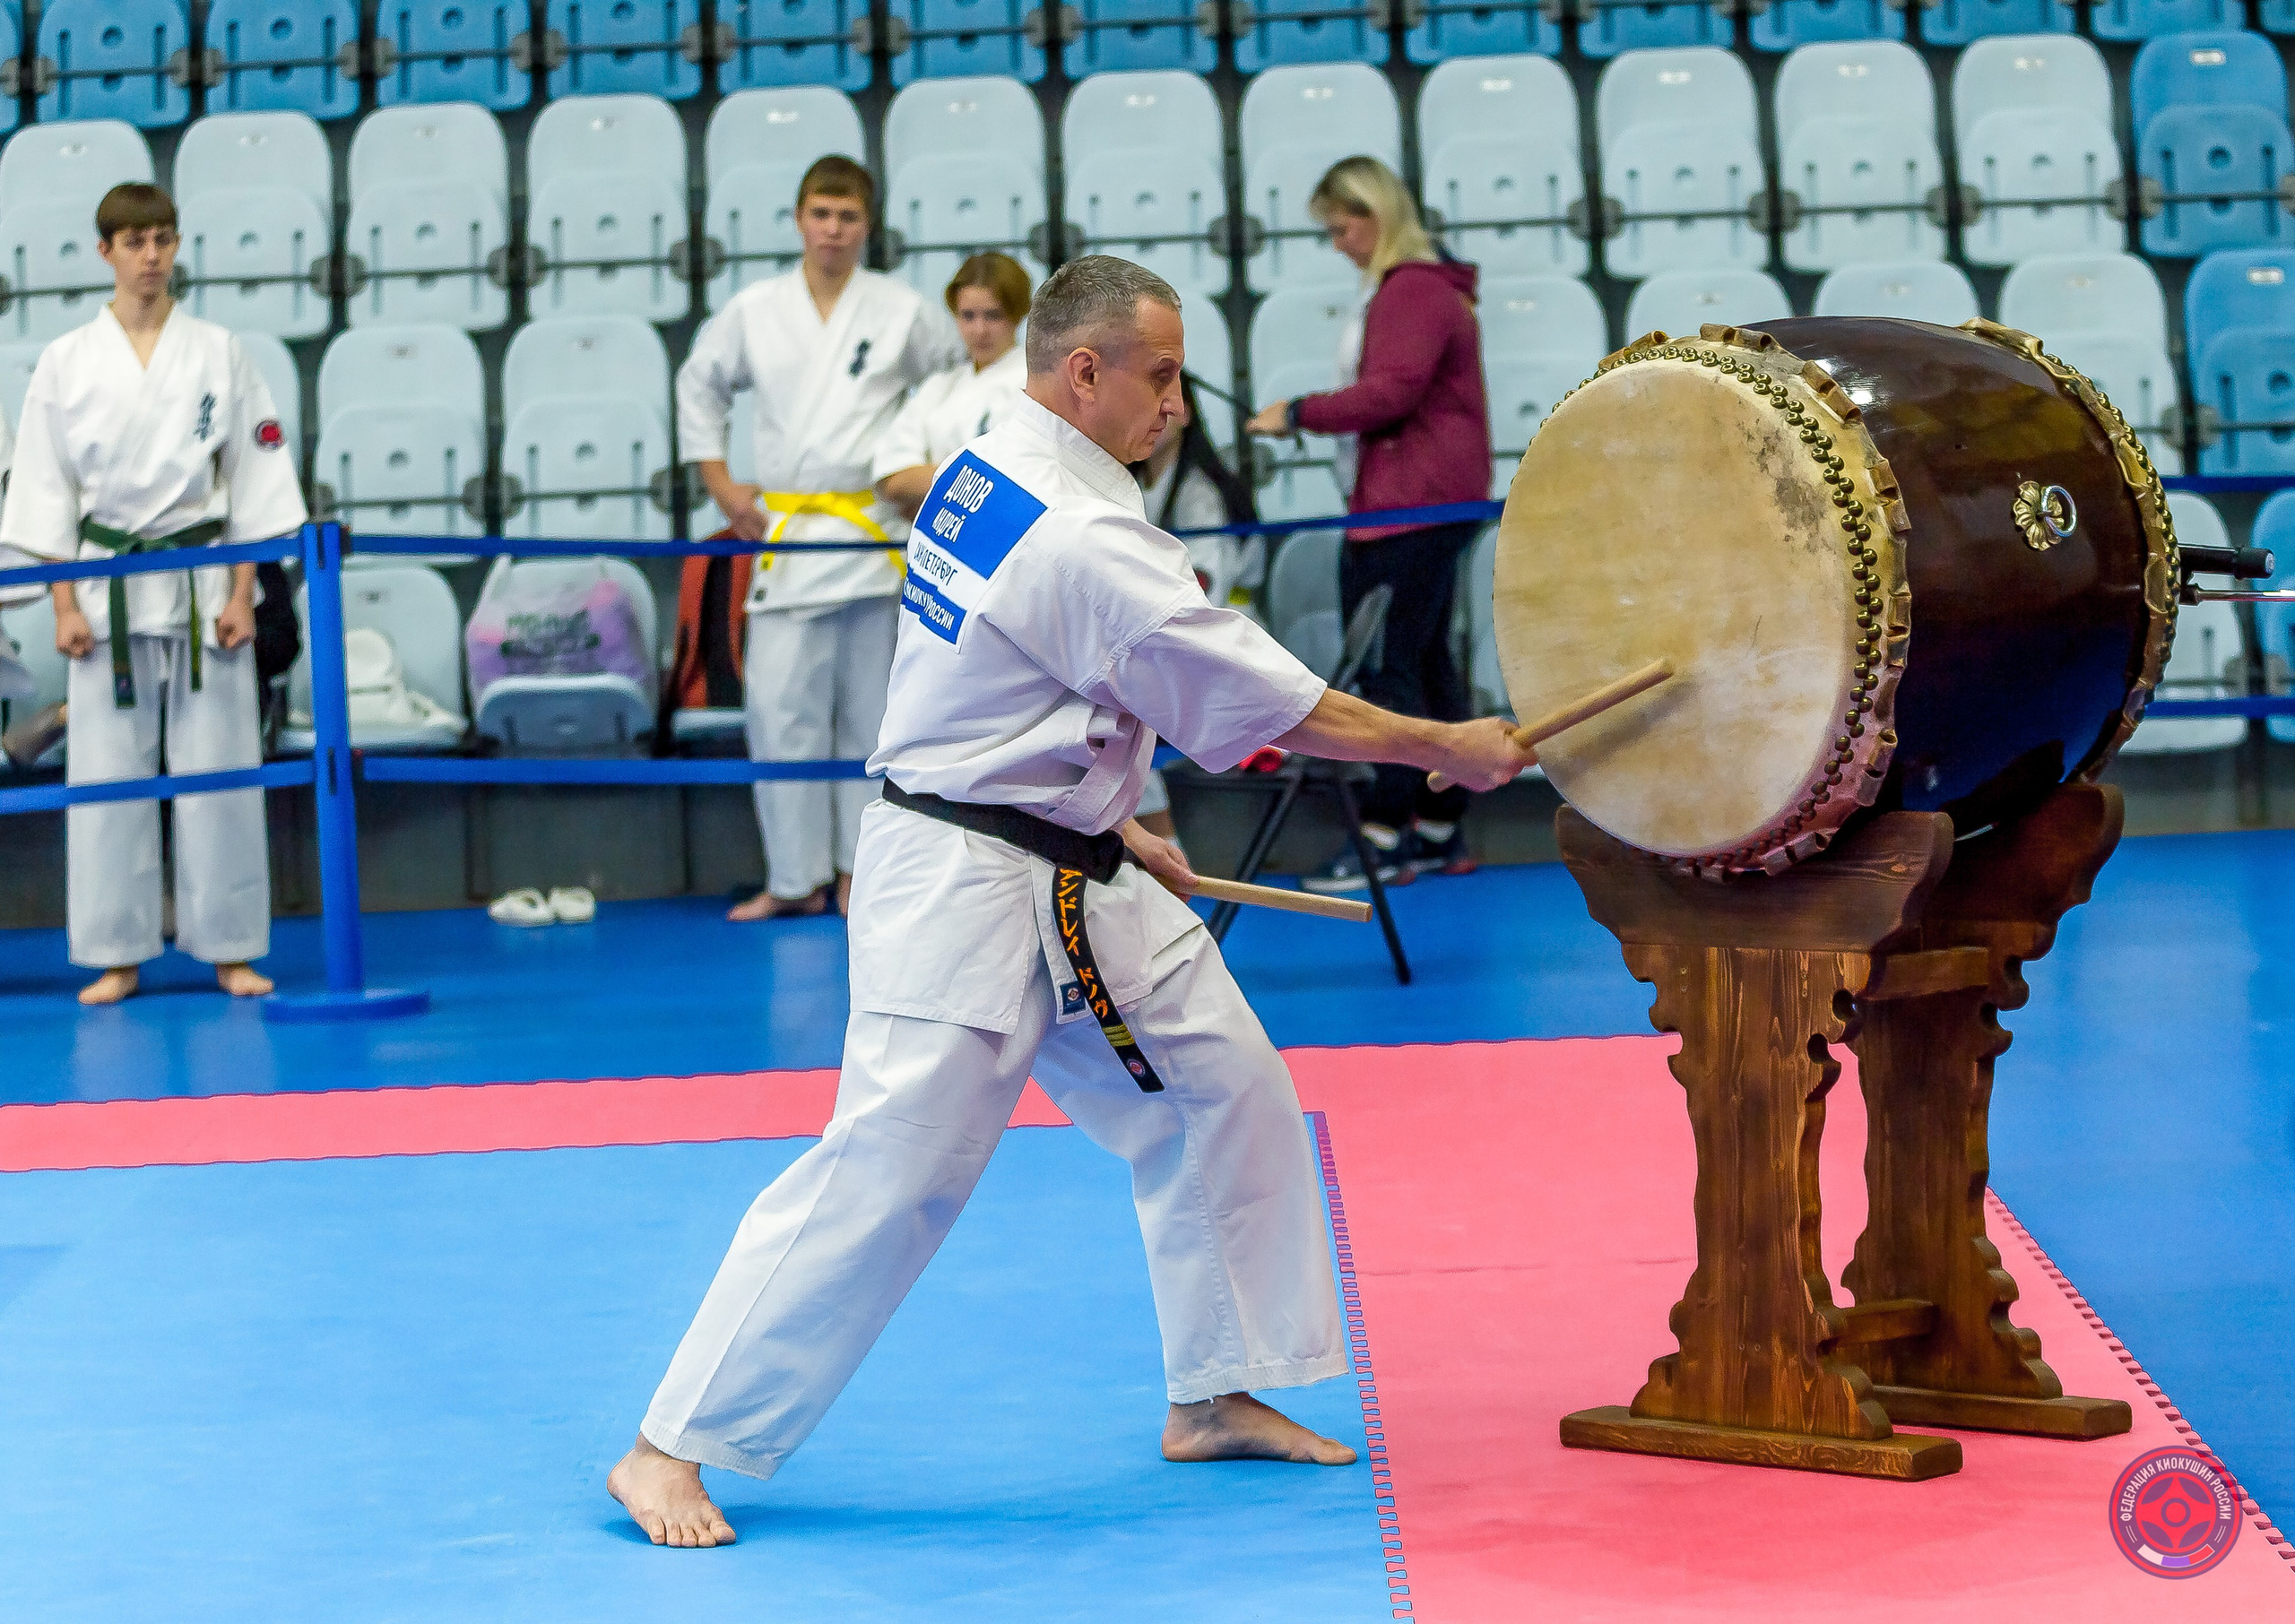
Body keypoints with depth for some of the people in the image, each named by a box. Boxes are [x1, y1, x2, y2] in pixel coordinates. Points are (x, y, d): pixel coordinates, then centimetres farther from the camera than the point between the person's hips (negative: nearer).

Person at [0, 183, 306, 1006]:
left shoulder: (219, 353, 3)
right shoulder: (66, 363, 2)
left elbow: (254, 479, 3)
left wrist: (241, 594, -4)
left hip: (204, 581, 0)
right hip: (108, 586, 0)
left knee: (217, 769, 1)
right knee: (106, 773, 1)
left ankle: (231, 951, 11)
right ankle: (117, 957, 10)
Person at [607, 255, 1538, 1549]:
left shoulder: (986, 473, 8)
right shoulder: (1086, 542, -23)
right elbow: (1269, 703, -18)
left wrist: (1110, 829, 19)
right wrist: (1444, 749, -7)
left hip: (1075, 890, 11)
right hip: (963, 899, -11)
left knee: (1227, 1095, 12)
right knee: (887, 1173, -9)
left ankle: (1216, 1395, 23)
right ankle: (672, 1450, -1)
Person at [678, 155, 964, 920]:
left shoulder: (903, 311, 2)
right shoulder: (754, 310, 7)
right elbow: (700, 385, 21)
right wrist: (719, 482, 13)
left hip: (873, 535, -1)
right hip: (787, 536, 1)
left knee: (867, 711, 4)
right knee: (781, 707, -4)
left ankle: (858, 869, 13)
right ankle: (796, 877, 3)